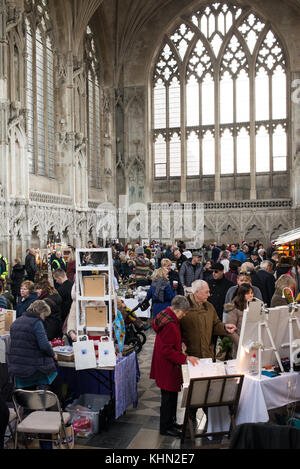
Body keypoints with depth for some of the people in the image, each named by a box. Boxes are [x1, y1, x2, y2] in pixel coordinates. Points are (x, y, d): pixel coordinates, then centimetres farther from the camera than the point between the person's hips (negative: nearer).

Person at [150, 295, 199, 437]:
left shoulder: (165, 316, 3)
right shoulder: (170, 325, -28)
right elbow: (167, 351, -26)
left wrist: (180, 342, 8)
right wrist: (185, 358, -23)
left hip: (164, 365, 10)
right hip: (167, 368, -10)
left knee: (171, 395, 22)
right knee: (169, 396, 4)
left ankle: (170, 421, 36)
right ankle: (165, 427, 18)